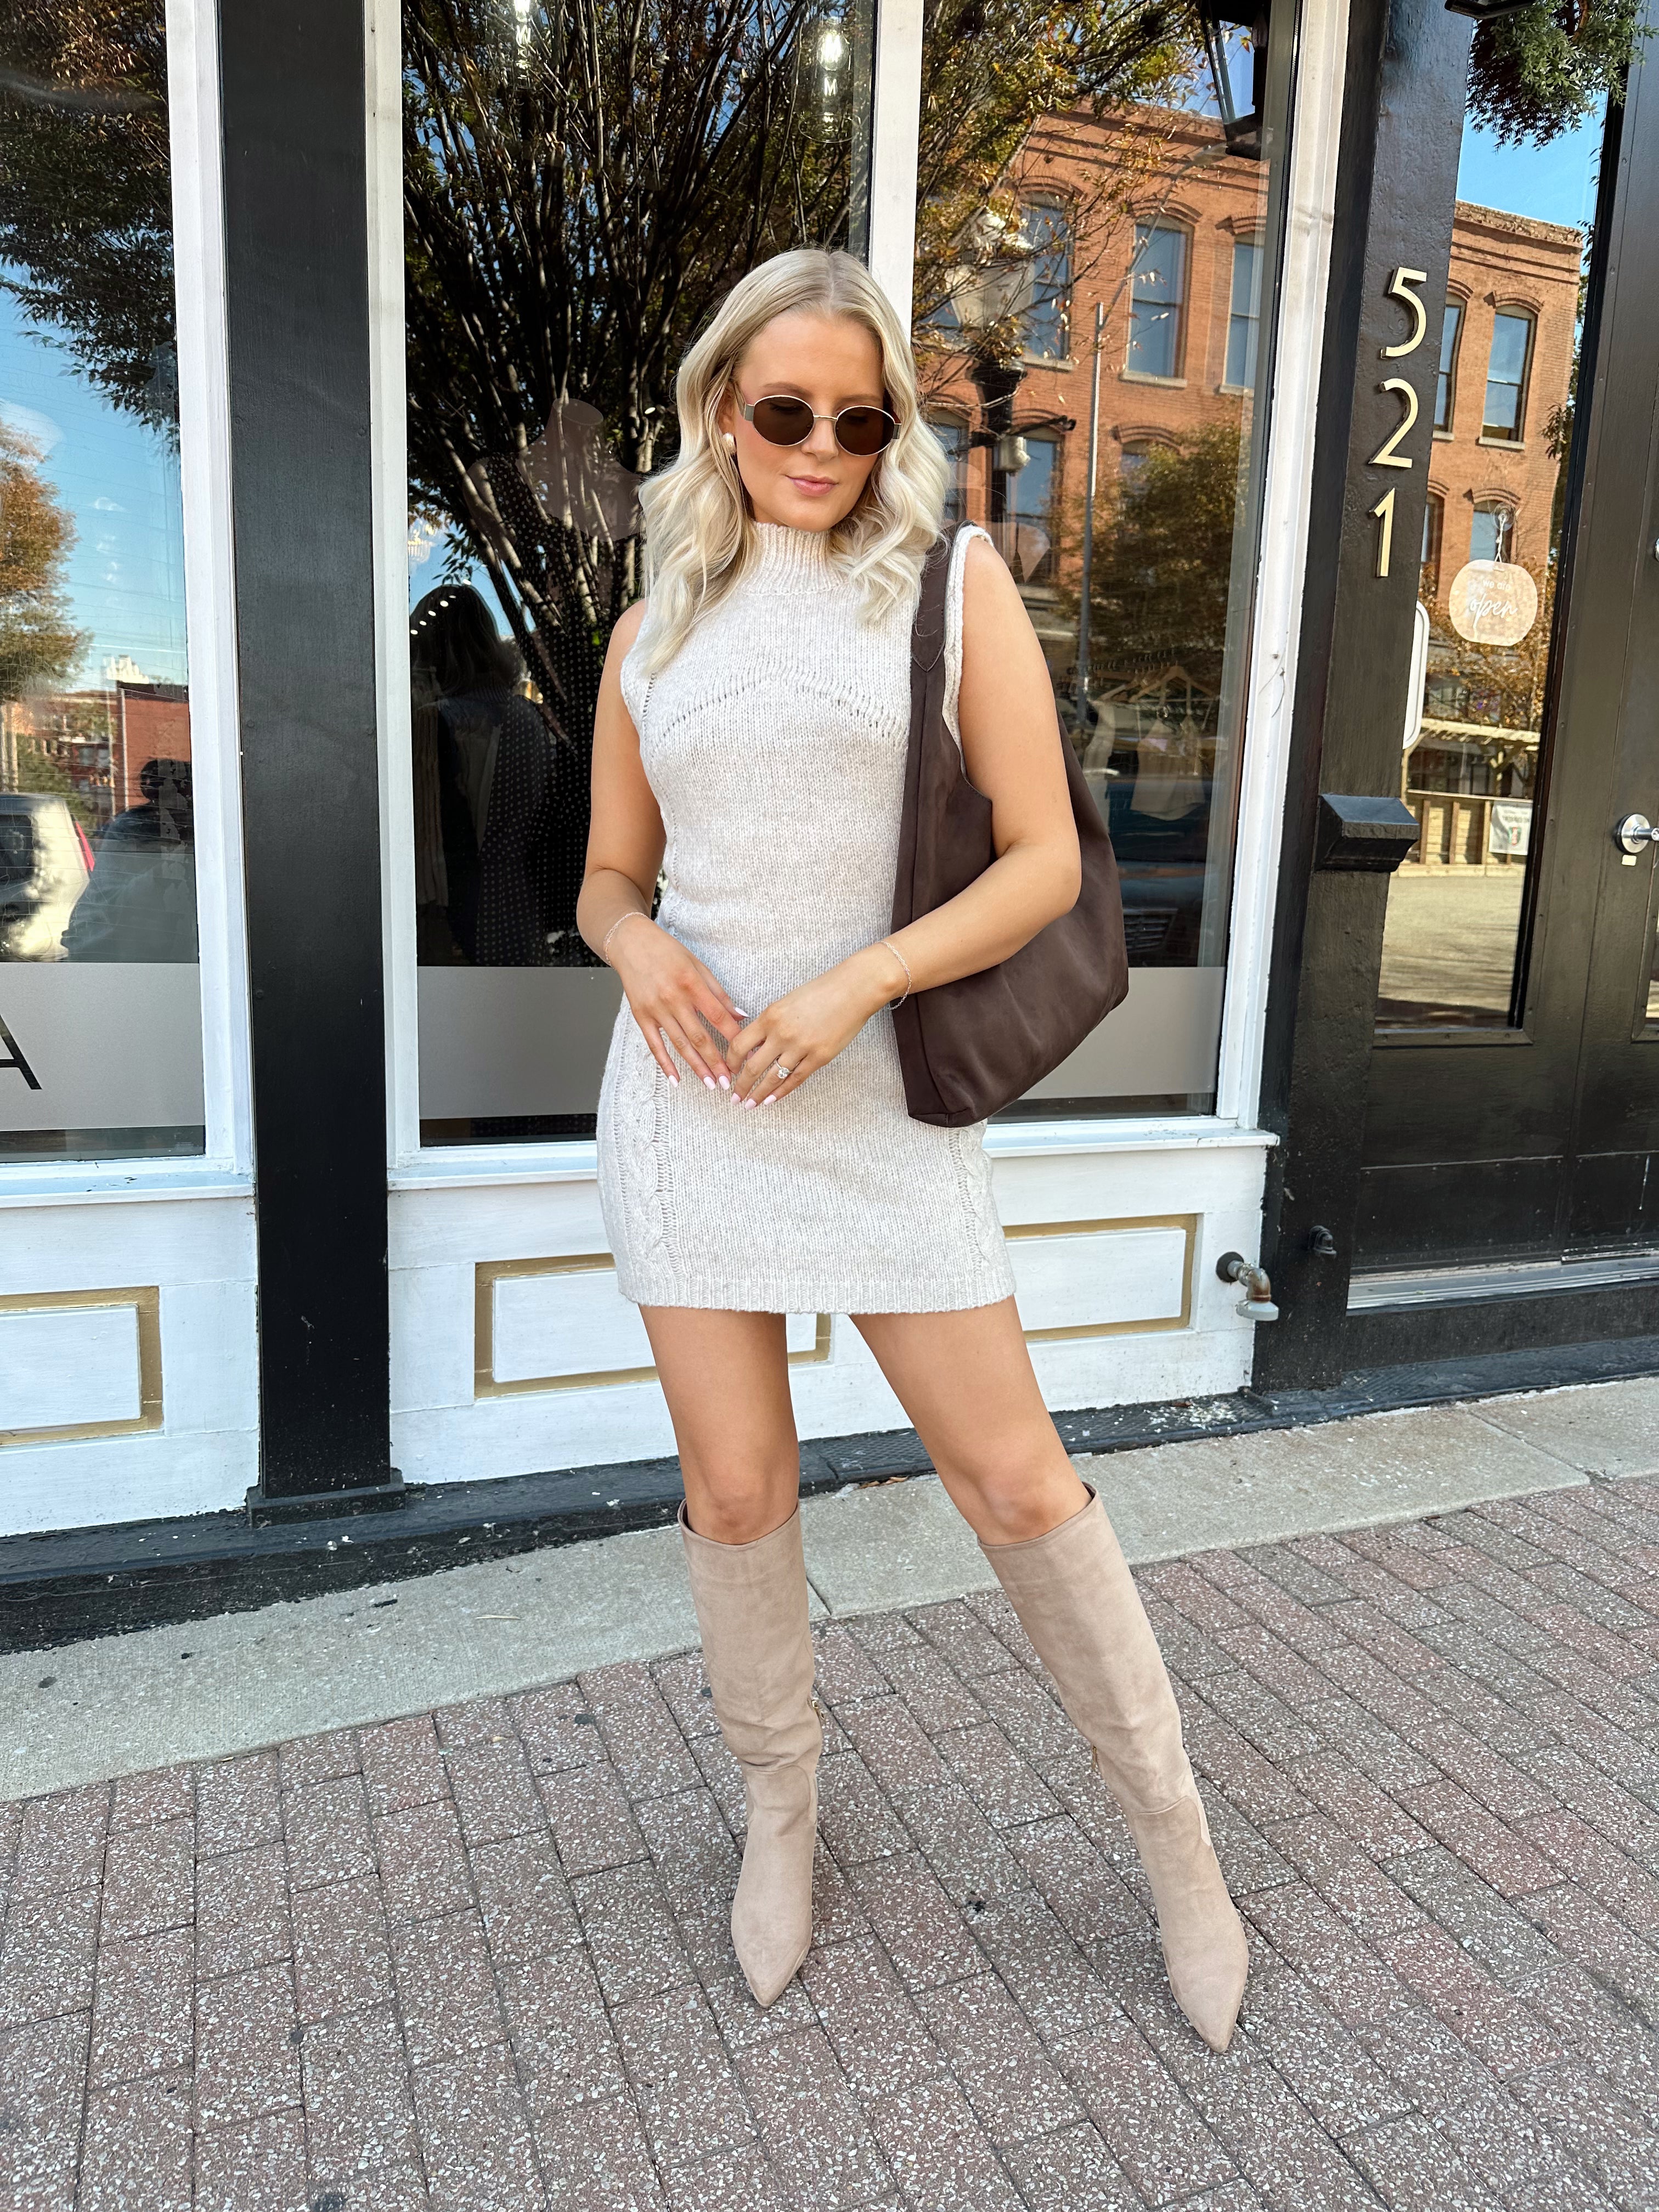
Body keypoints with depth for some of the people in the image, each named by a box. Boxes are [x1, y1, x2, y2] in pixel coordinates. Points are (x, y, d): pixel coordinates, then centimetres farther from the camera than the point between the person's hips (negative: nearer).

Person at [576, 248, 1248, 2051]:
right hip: (693, 1093, 3)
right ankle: (779, 1807, 34)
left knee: (1015, 1477, 2)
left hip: (878, 1097, -2)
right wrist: (635, 945, -8)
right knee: (735, 1489, 7)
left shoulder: (952, 583, 2)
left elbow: (1046, 860, -4)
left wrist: (854, 986, -17)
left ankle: (1172, 1834, 25)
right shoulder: (653, 632, 11)